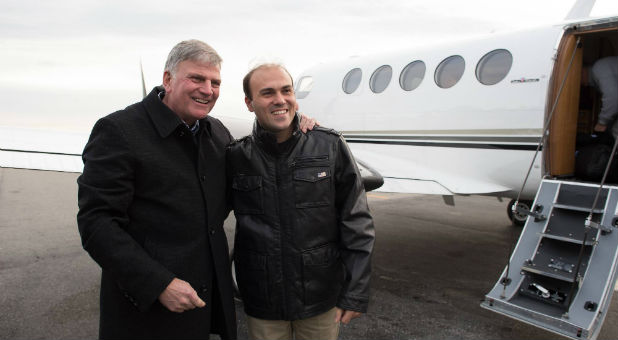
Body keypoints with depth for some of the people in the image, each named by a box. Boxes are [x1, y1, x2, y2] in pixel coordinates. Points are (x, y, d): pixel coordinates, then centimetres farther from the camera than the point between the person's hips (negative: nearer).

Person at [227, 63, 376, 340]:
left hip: (322, 297, 0)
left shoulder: (330, 147, -8)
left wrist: (356, 292, -6)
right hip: (262, 303, 1)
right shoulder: (237, 157, -5)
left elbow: (357, 225, -5)